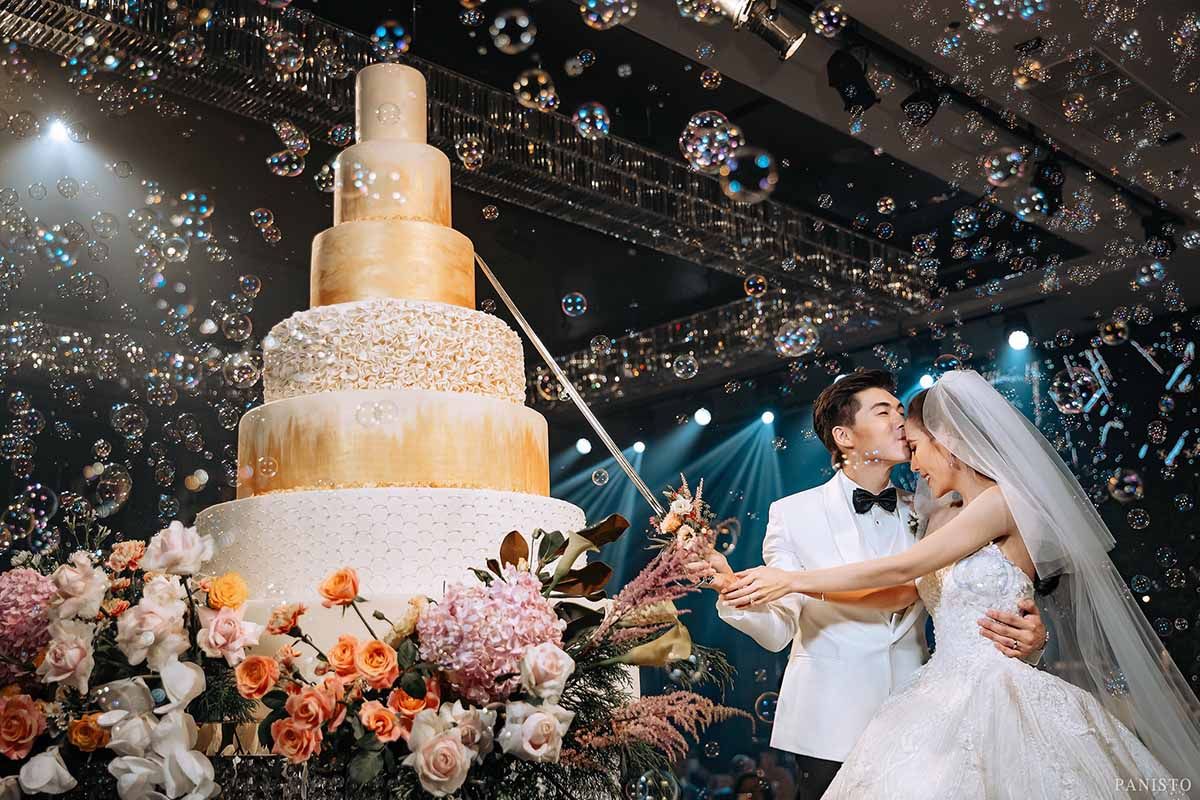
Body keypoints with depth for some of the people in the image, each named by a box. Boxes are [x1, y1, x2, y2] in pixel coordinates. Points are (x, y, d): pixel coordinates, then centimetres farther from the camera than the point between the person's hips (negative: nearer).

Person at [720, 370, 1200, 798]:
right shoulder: (945, 521, 16)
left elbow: (900, 570, -12)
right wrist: (790, 585, 10)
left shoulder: (1006, 499, -9)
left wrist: (794, 580, -6)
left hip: (998, 692, -7)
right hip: (946, 694, 7)